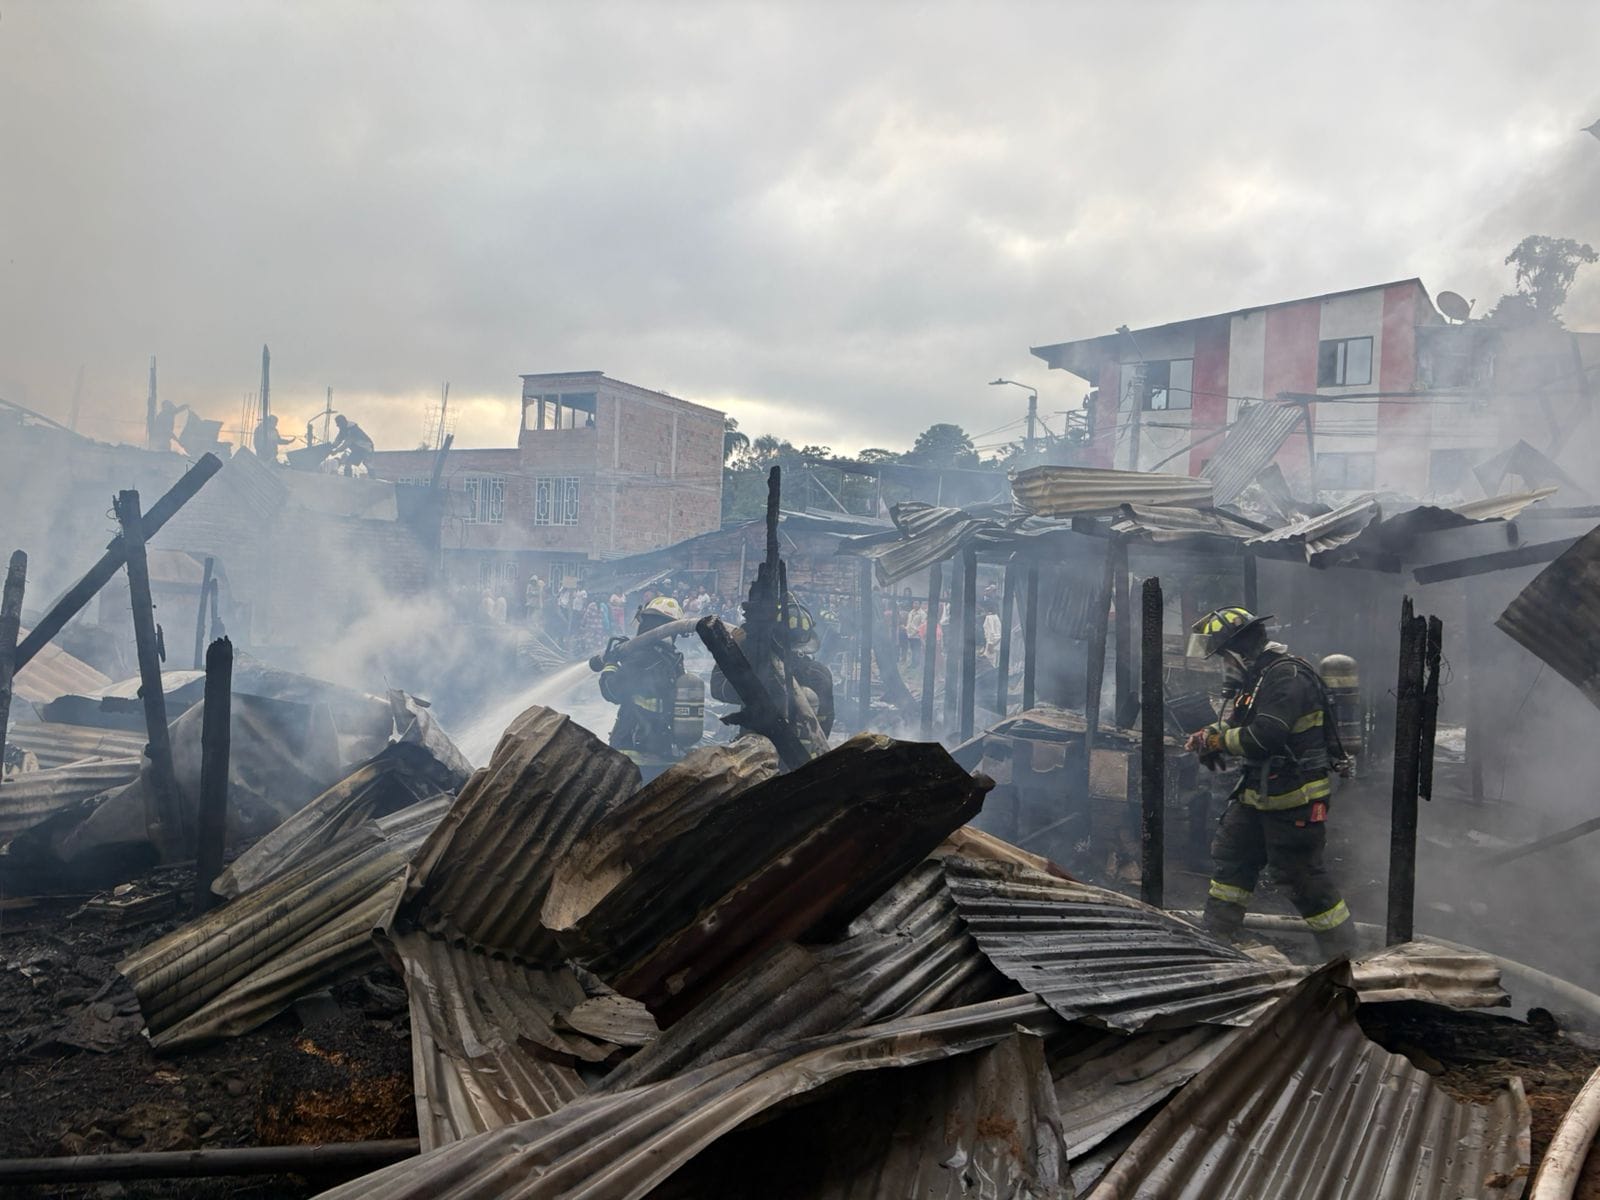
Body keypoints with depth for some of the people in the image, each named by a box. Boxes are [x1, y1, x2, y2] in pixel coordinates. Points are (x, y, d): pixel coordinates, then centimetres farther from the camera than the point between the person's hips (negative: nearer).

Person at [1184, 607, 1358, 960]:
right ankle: (1216, 937, 24)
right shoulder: (1258, 677, 12)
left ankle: (1344, 953, 12)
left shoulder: (1288, 675, -20)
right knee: (1230, 857, 14)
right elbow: (1238, 721, 20)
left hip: (1294, 798, -10)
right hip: (1258, 792, 10)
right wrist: (1209, 734, 1)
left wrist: (1218, 740, -15)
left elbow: (1265, 736, -28)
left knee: (1302, 875, -2)